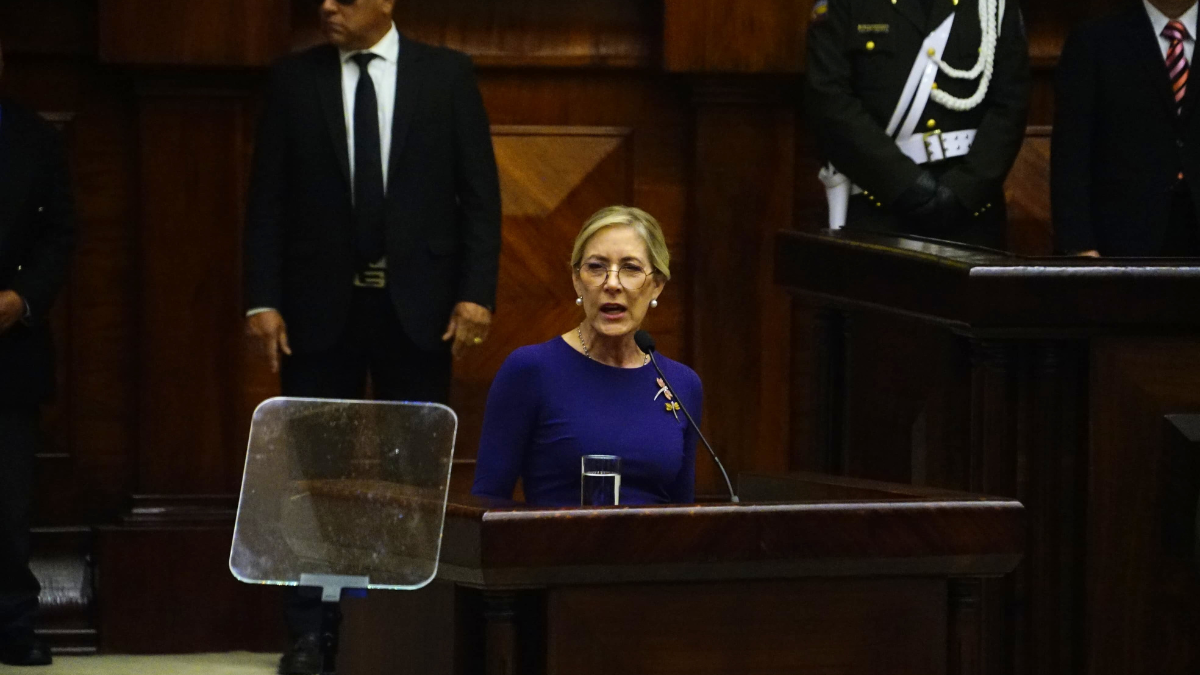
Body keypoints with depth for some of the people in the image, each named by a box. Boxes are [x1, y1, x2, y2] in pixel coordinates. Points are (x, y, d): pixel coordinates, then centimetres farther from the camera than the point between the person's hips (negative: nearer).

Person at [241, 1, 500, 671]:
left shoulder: (447, 75, 2)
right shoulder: (294, 79, 4)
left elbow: (480, 193, 1)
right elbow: (268, 198, 3)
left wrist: (476, 292, -8)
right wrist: (262, 299, -4)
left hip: (417, 305, -1)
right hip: (321, 306, 1)